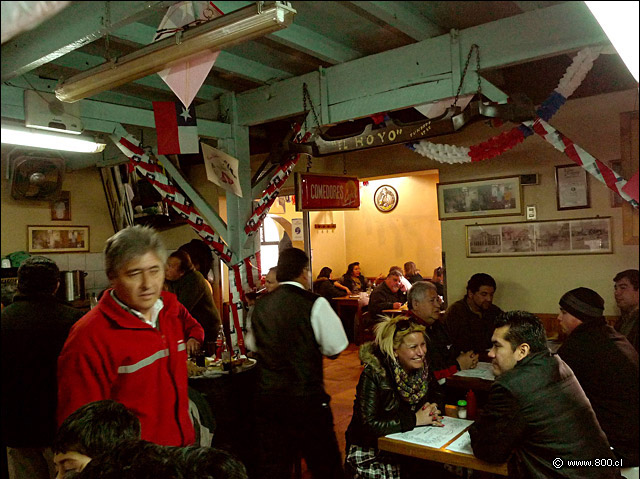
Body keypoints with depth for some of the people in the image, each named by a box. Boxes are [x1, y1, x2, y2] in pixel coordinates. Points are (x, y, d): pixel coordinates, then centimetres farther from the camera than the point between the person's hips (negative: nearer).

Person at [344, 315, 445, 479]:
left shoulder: (421, 365, -3)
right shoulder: (374, 373, -21)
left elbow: (438, 395, 12)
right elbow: (369, 424, -26)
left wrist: (432, 409, -12)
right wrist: (414, 419, -23)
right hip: (371, 452, -5)